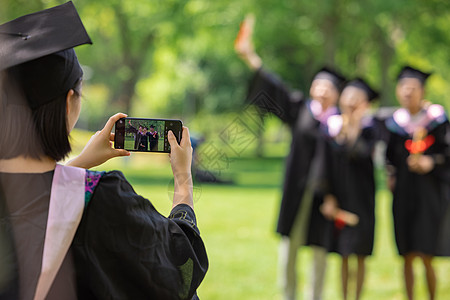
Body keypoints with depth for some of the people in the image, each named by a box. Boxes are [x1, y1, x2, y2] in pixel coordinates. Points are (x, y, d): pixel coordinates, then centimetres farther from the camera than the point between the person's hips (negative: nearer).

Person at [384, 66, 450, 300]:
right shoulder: (396, 121, 7)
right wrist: (391, 175, 2)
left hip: (429, 190, -3)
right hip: (403, 192, 3)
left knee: (426, 256, -8)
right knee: (407, 256, 4)